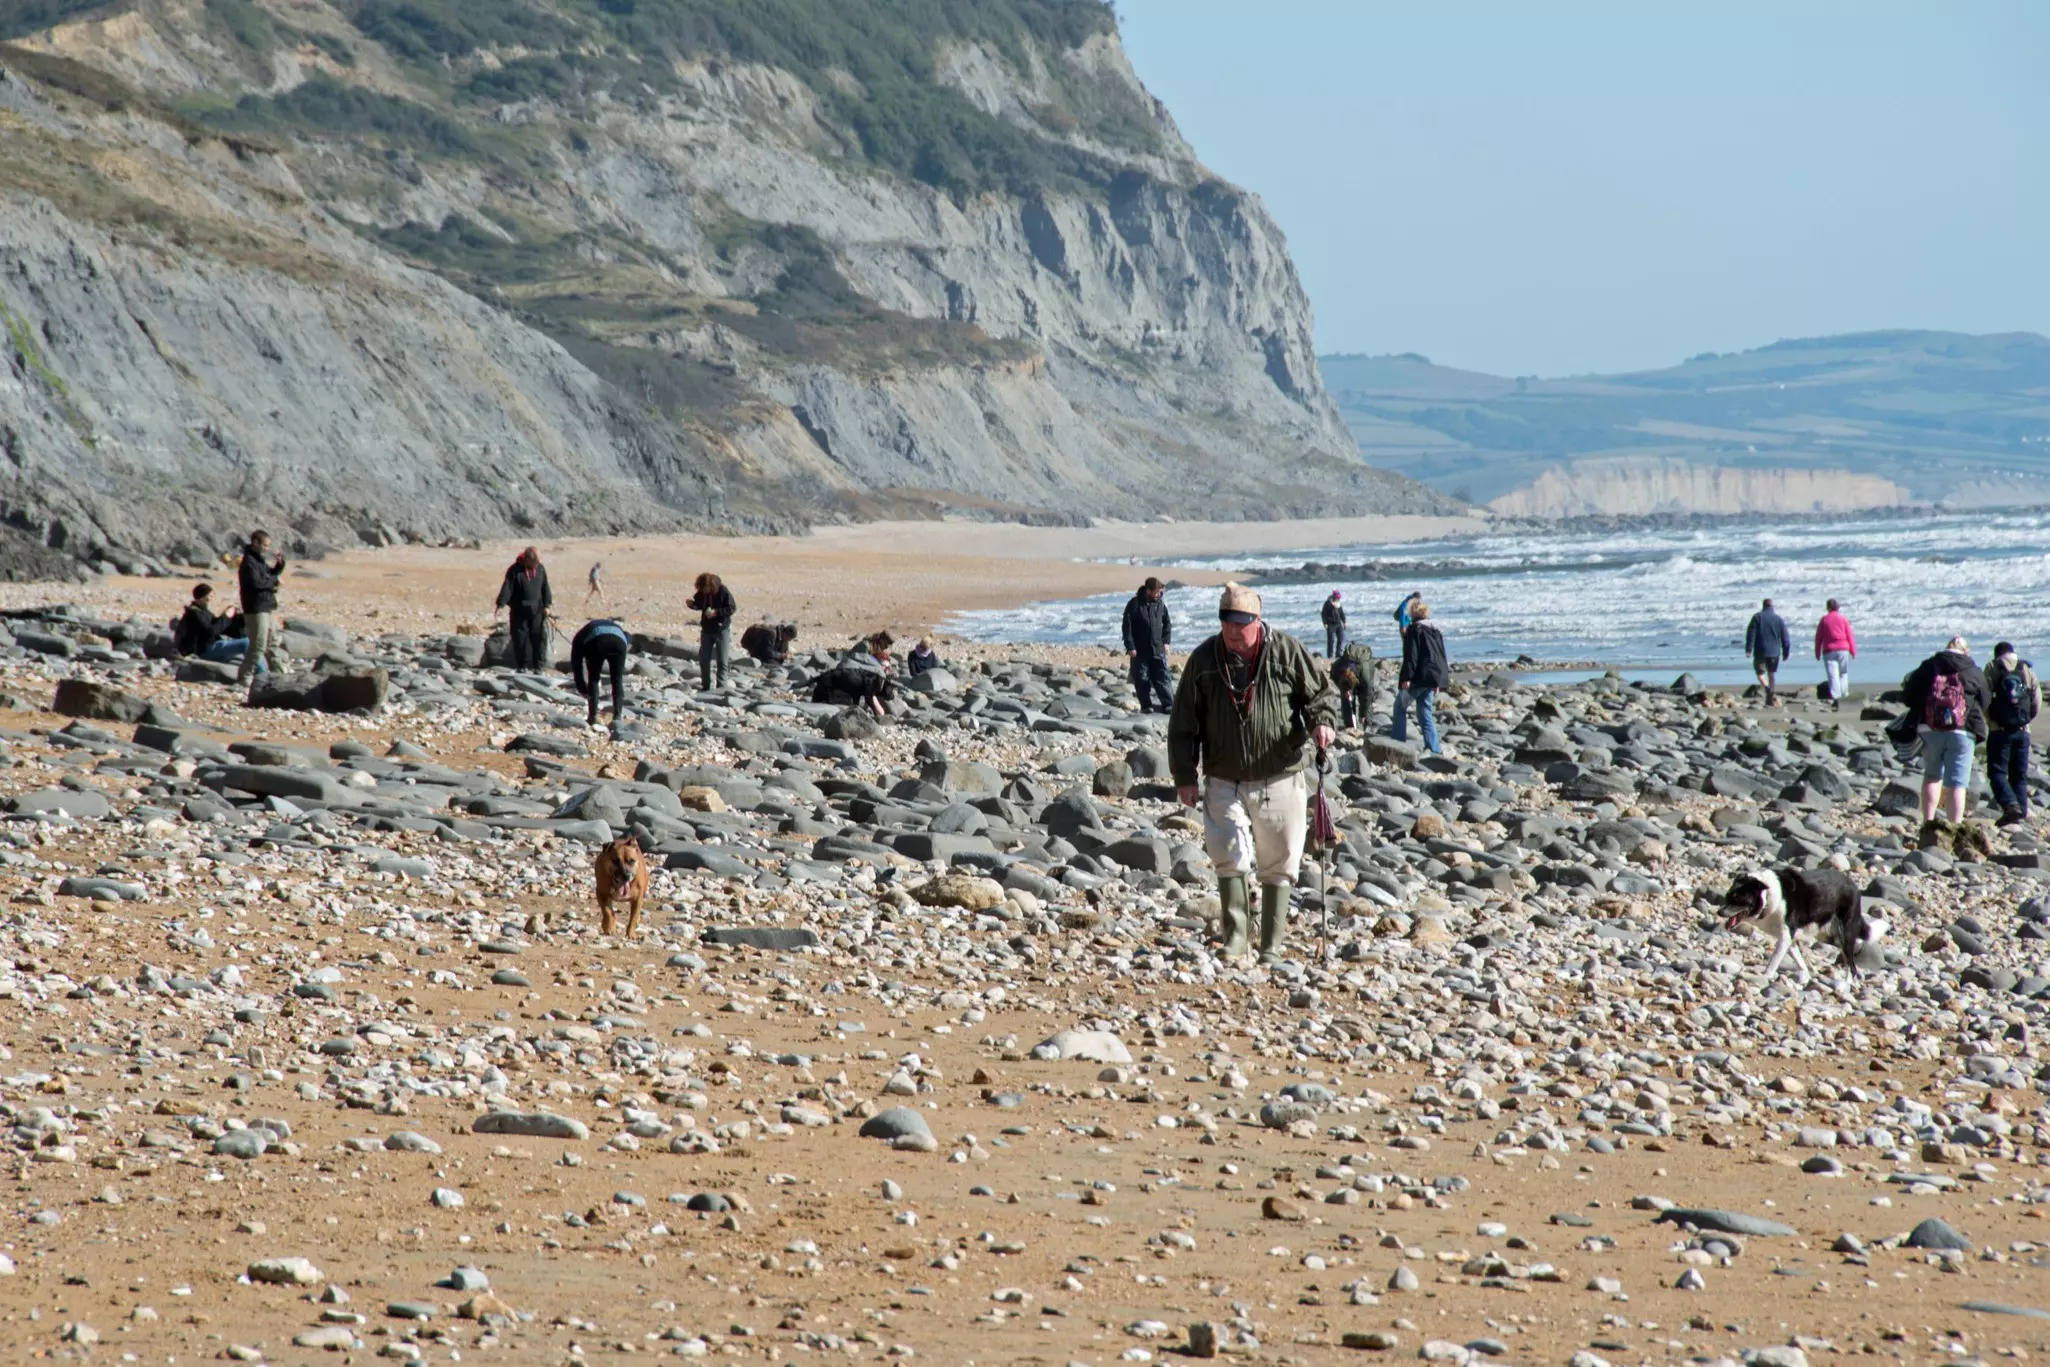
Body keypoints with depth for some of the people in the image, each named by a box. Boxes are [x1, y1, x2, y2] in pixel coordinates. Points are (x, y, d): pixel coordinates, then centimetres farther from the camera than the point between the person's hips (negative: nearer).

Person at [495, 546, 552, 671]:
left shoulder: (540, 569, 4)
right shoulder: (515, 570, -9)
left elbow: (545, 587, 10)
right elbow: (507, 588, -13)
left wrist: (547, 605, 6)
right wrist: (501, 604, -22)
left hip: (536, 610, 3)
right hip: (519, 610, -3)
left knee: (539, 637, -1)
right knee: (520, 639, 1)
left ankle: (538, 666, 4)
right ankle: (522, 666, 10)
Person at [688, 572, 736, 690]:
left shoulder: (723, 591, -18)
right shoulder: (701, 592, -4)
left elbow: (732, 608, -15)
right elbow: (698, 605, 11)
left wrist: (716, 612, -26)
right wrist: (691, 604, -12)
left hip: (721, 629, -5)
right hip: (707, 629, 5)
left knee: (722, 661, -4)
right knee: (704, 659, 6)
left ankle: (721, 687, 0)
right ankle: (705, 687, 16)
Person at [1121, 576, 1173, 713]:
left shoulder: (1160, 604, 4)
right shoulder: (1134, 604, -9)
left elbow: (1167, 623, 16)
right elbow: (1127, 626, -9)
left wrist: (1166, 641, 7)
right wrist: (1130, 647, -12)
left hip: (1158, 650, 3)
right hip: (1140, 651, -3)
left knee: (1163, 677, -3)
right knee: (1142, 680, 4)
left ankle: (1168, 704, -3)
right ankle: (1146, 705, 13)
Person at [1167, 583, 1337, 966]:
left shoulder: (1287, 652, -4)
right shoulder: (1204, 659, 0)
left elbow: (1319, 692, 7)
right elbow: (1183, 723, 6)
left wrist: (1322, 722, -15)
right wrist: (1184, 777, 2)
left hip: (1279, 779, 0)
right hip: (1224, 781, 0)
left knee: (1278, 864, 6)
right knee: (1230, 858, -13)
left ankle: (1271, 946, 16)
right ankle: (1235, 938, -4)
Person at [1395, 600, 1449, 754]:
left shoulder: (1414, 630, -10)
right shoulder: (1436, 631, 15)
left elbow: (1411, 655, -17)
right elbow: (1442, 655, 20)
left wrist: (1406, 677, -18)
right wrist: (1438, 681, 25)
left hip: (1419, 678, -7)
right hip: (1434, 678, 7)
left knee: (1400, 706, 8)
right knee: (1425, 713, 12)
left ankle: (1399, 742, 5)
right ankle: (1434, 749, 4)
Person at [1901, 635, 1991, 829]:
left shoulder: (1927, 668, 8)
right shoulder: (1975, 673, 6)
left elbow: (1908, 693, 8)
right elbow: (1985, 704, 11)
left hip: (1929, 730, 2)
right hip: (1961, 733, -2)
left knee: (1932, 775, 21)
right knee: (1956, 784, 0)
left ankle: (1928, 822, 14)